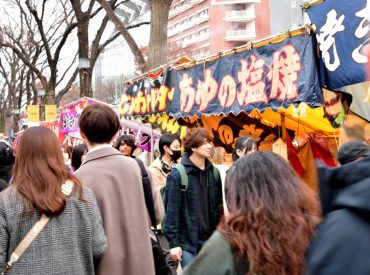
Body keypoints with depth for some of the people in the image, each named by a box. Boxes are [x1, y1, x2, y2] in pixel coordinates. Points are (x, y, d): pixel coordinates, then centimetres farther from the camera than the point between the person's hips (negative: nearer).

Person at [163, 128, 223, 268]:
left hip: (210, 240, 5)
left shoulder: (213, 173, 7)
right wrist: (173, 243, -12)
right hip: (187, 242, -5)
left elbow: (218, 206, 11)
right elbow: (171, 210, -11)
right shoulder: (177, 175, -10)